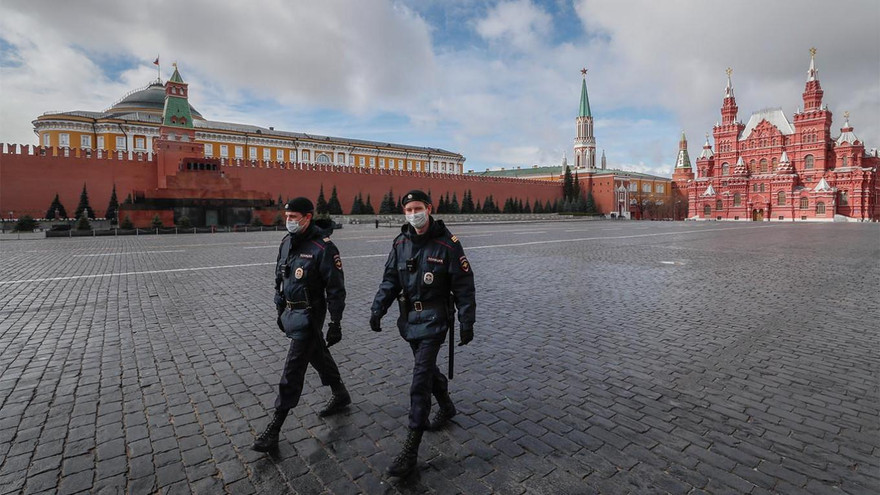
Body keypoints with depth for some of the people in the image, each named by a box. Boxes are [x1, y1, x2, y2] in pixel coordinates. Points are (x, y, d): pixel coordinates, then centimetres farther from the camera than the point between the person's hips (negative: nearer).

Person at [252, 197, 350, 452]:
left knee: (293, 371, -3)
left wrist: (335, 324, -16)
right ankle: (340, 395, 42)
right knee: (318, 355, 21)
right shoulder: (287, 242, 5)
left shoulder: (323, 247, -20)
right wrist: (280, 311, 18)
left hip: (308, 315, -8)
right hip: (291, 312, 8)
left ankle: (274, 429, 9)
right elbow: (279, 278, 16)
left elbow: (336, 289, -17)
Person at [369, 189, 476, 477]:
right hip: (409, 317, 6)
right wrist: (378, 308, -4)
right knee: (426, 367, 21)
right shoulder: (401, 243, 2)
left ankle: (411, 451, 2)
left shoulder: (447, 243, -13)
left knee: (421, 378, -8)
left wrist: (467, 322, -10)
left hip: (434, 318, -6)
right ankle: (446, 407, 48)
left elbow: (464, 286, -10)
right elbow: (390, 279, 8)